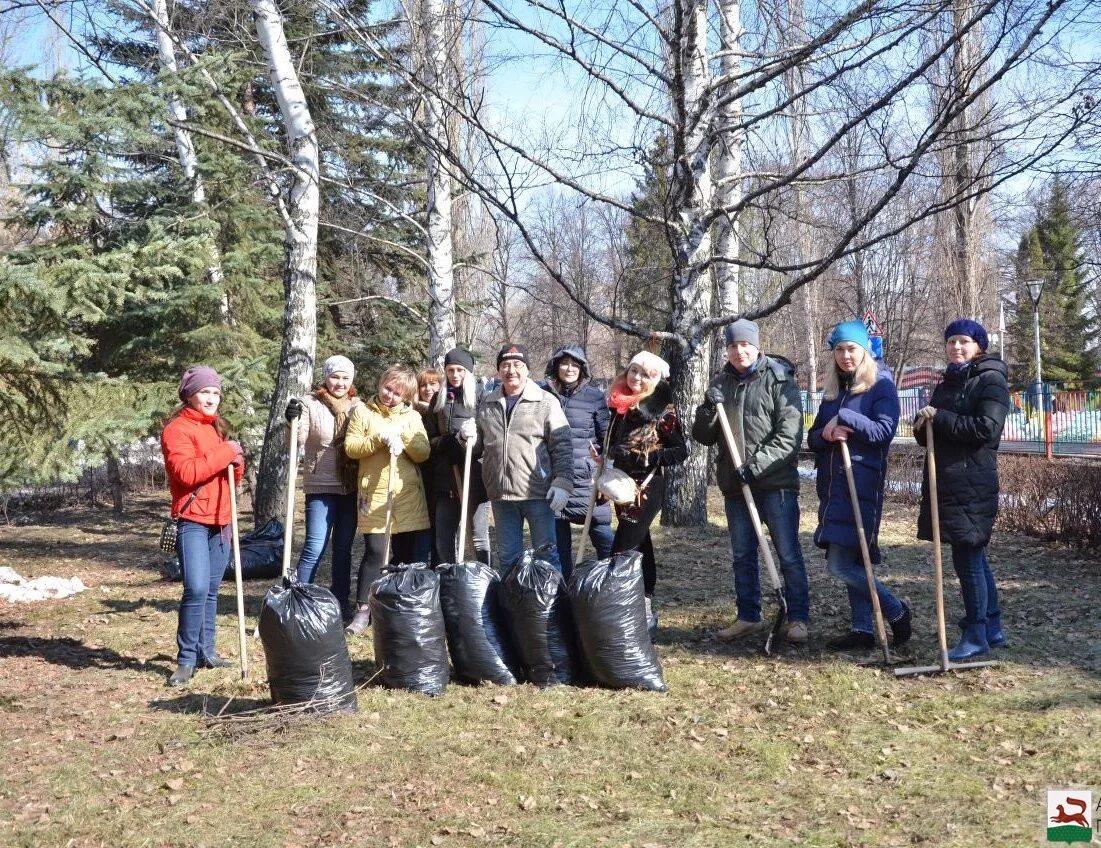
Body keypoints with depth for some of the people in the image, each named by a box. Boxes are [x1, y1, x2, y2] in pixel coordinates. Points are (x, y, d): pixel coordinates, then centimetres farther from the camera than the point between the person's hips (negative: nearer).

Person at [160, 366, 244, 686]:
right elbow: (185, 472, -22)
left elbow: (231, 478, 23)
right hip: (193, 521, -8)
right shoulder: (177, 429, -7)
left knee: (211, 590, 10)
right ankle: (186, 660, -7)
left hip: (220, 522, 8)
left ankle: (206, 651, 18)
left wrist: (236, 463, 1)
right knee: (197, 589, -16)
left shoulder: (216, 428, 19)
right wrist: (224, 454, -18)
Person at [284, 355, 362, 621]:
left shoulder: (358, 407, 8)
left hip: (351, 488, 4)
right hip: (321, 487, -4)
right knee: (315, 547, -9)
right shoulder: (311, 404, -4)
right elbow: (297, 441, -11)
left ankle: (342, 601, 22)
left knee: (344, 547, 13)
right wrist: (293, 422, -29)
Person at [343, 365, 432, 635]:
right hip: (374, 494, -3)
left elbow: (423, 453, 2)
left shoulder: (412, 417, 11)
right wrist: (380, 440, -15)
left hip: (408, 495, 3)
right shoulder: (363, 412, 6)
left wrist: (401, 437, -12)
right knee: (375, 553, -8)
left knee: (405, 554, 6)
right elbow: (350, 447, -3)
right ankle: (363, 611, 1)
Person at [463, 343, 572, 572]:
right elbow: (480, 443, 22)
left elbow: (562, 447, -5)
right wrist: (468, 436, 0)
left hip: (538, 493, -4)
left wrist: (562, 483, -13)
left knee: (546, 552, 2)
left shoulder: (546, 402, -2)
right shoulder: (487, 404, 11)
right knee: (507, 556, 13)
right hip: (500, 494, 5)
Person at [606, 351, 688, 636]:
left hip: (648, 488, -7)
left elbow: (681, 451, -14)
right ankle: (645, 611, 20)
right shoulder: (619, 405, 8)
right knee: (639, 546, 12)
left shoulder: (662, 409, -11)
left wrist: (644, 457, -20)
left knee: (622, 551, -13)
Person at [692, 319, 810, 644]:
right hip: (735, 484, 5)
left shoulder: (779, 379, -4)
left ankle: (798, 618, 9)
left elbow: (789, 434, -12)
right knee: (742, 555, 12)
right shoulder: (720, 384, 11)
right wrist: (708, 409, -9)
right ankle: (748, 617, 23)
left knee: (788, 553, -1)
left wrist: (757, 465, -20)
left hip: (776, 482, -5)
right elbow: (703, 437, 11)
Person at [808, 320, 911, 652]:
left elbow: (884, 431, -15)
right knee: (850, 561, 10)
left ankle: (896, 612, 7)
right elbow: (813, 437, 14)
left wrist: (844, 418, -17)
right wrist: (826, 435, -8)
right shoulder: (833, 389, 16)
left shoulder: (881, 385, -3)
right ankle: (862, 629, 17)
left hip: (862, 483, -7)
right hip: (833, 484, 7)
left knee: (840, 565, -11)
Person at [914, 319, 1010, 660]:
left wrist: (939, 418, -16)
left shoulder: (991, 380, -6)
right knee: (974, 556, 13)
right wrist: (924, 426, -2)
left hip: (972, 484, -8)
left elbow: (987, 428, -19)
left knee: (967, 558, -5)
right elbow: (931, 436, 21)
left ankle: (976, 636, 4)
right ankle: (992, 628, 22)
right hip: (946, 482, 8)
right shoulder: (947, 384, 19)